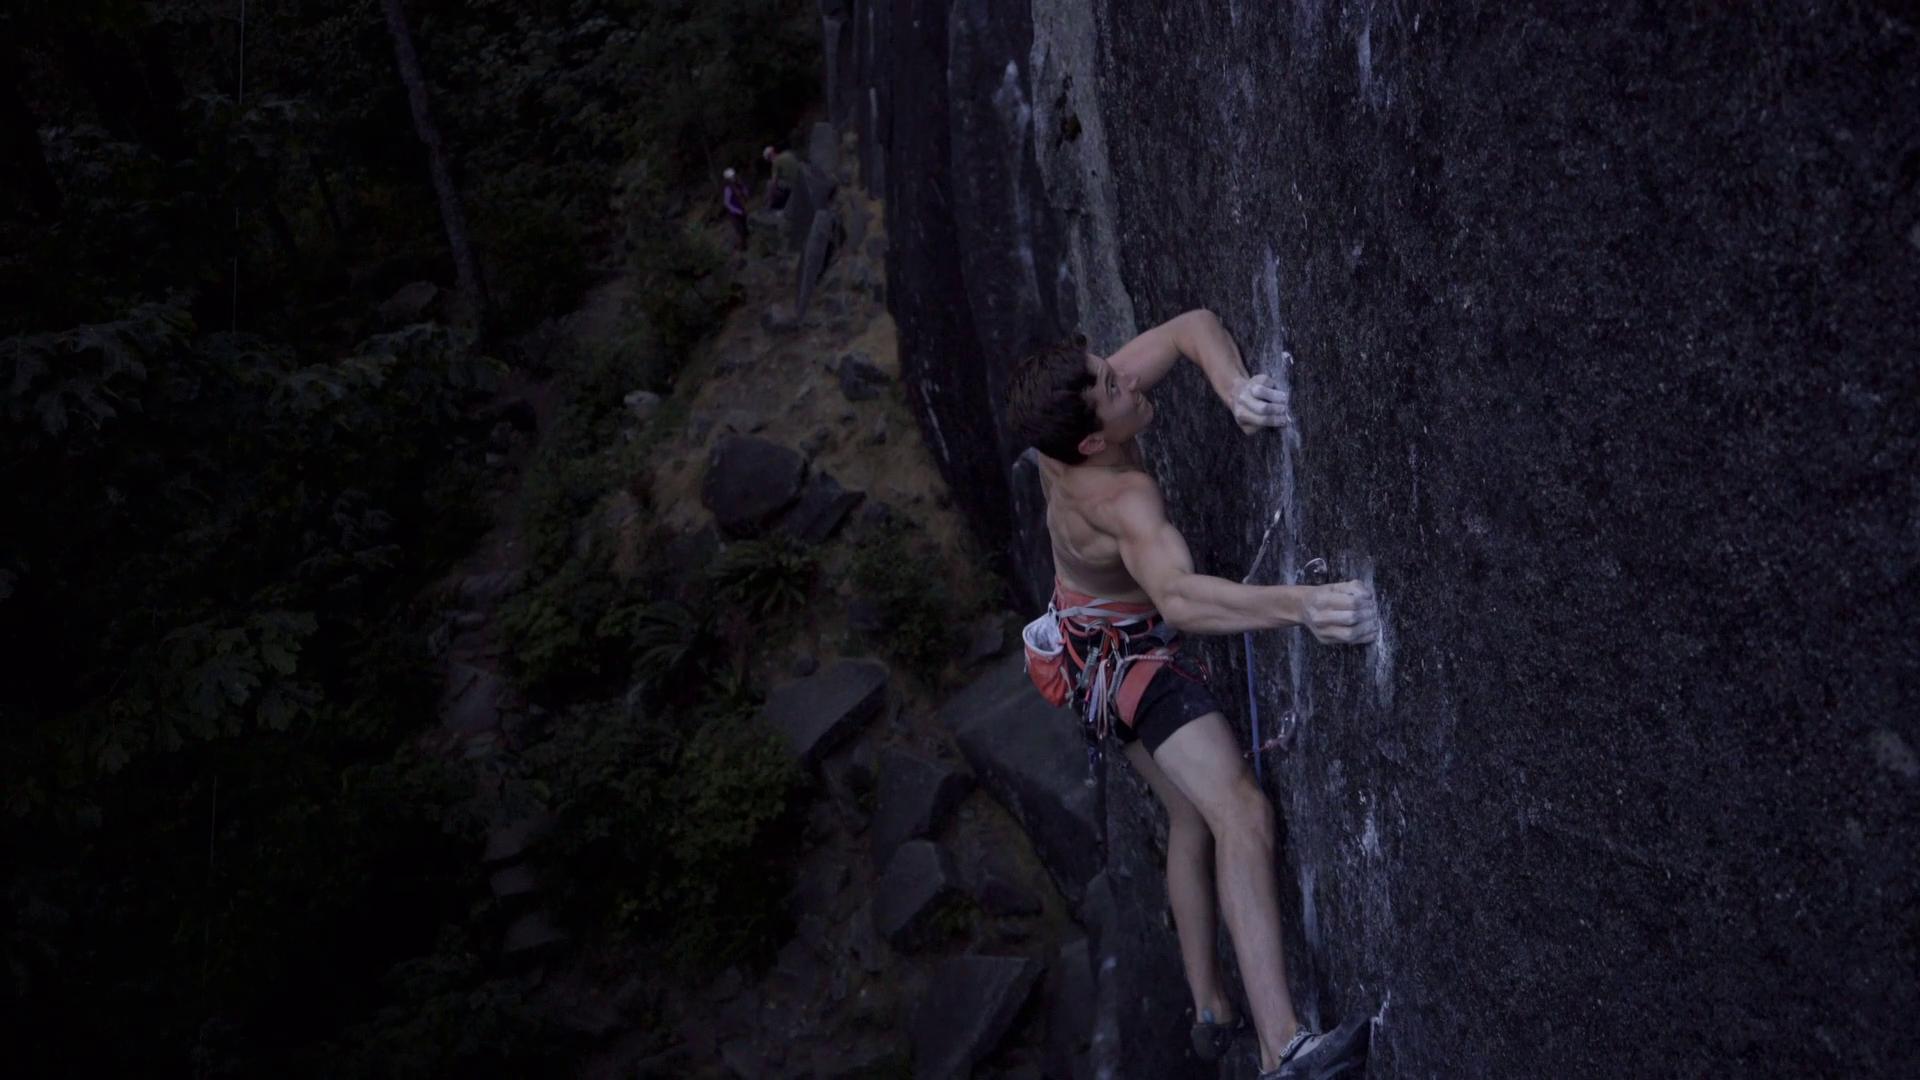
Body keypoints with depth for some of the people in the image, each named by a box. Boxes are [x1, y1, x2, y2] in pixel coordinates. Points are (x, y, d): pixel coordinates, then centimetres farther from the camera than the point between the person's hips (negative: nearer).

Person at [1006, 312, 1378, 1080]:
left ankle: (1211, 1009, 28)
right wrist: (1302, 605, -68)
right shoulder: (1120, 497, -37)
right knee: (1242, 812, -25)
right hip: (1128, 654, -10)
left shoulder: (1064, 435, -14)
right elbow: (1178, 597, -57)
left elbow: (1195, 326, -11)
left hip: (1099, 648, 10)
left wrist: (1230, 384, -32)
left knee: (1192, 819, 20)